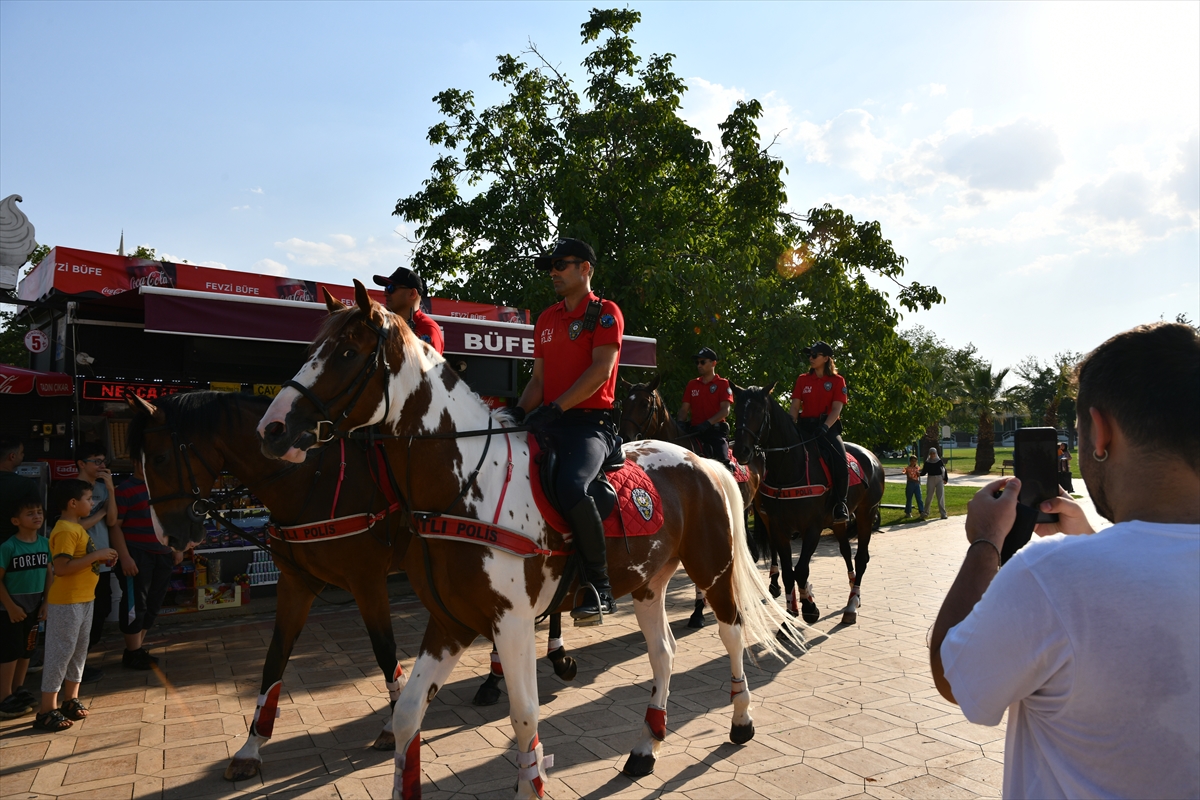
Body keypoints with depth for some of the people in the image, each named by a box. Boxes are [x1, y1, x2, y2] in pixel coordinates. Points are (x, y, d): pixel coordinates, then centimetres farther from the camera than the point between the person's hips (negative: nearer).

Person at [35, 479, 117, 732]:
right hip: (66, 602, -10)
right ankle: (47, 710, 8)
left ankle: (70, 701, 27)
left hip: (83, 599, 10)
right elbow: (61, 568, -27)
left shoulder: (76, 527, 12)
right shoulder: (64, 531, -19)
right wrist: (96, 555, -23)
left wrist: (100, 558, 3)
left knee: (79, 650, 16)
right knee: (60, 653, -2)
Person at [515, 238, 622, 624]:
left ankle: (599, 587, -16)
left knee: (570, 486, -34)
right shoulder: (546, 319, 21)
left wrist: (553, 408, -22)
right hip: (549, 423, 8)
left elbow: (600, 369, -14)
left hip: (590, 422, -7)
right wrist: (519, 412, 1)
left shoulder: (605, 312, 0)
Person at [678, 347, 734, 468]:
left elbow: (725, 410, -8)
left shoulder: (723, 384, 3)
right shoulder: (692, 384, 16)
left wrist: (708, 423, -22)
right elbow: (684, 409, 13)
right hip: (695, 430, 4)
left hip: (716, 430, -4)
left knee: (722, 460, -21)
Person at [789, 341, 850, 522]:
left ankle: (840, 503, -12)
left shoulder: (837, 381, 2)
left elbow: (836, 409, -8)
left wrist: (824, 428, -24)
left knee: (840, 459, -29)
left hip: (828, 427, -3)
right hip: (806, 427, 3)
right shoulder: (802, 380, 12)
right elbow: (795, 407, 7)